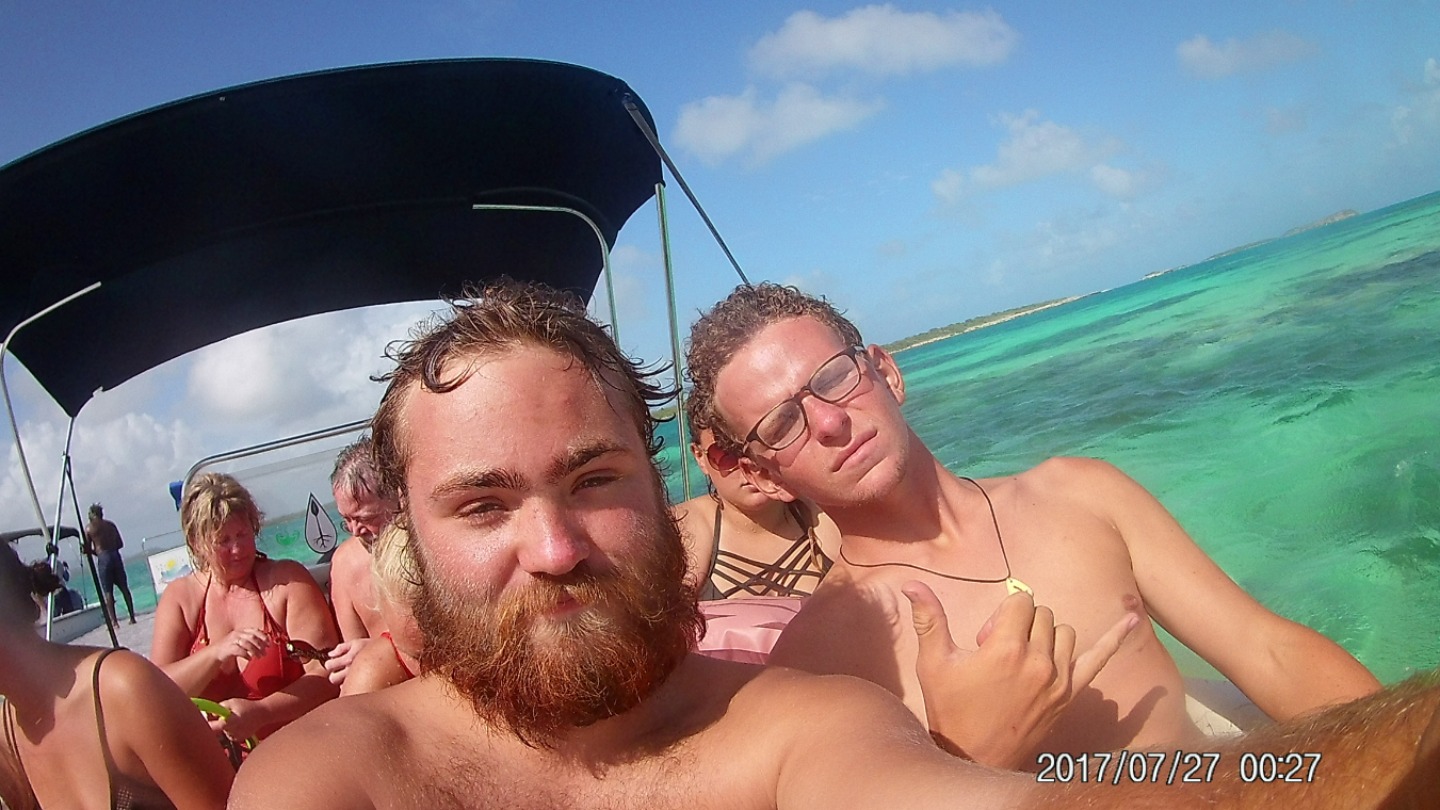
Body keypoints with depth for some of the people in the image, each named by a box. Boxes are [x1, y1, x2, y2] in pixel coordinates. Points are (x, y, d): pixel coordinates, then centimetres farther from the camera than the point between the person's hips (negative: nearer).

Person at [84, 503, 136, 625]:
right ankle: (132, 617, 8)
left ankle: (114, 620, -6)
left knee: (108, 592, -1)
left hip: (103, 559, -4)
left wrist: (97, 552, 16)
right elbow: (120, 544, 12)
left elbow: (87, 549, -1)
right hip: (115, 556, 4)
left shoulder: (89, 528, 0)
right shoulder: (111, 525, 12)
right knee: (124, 588, 8)